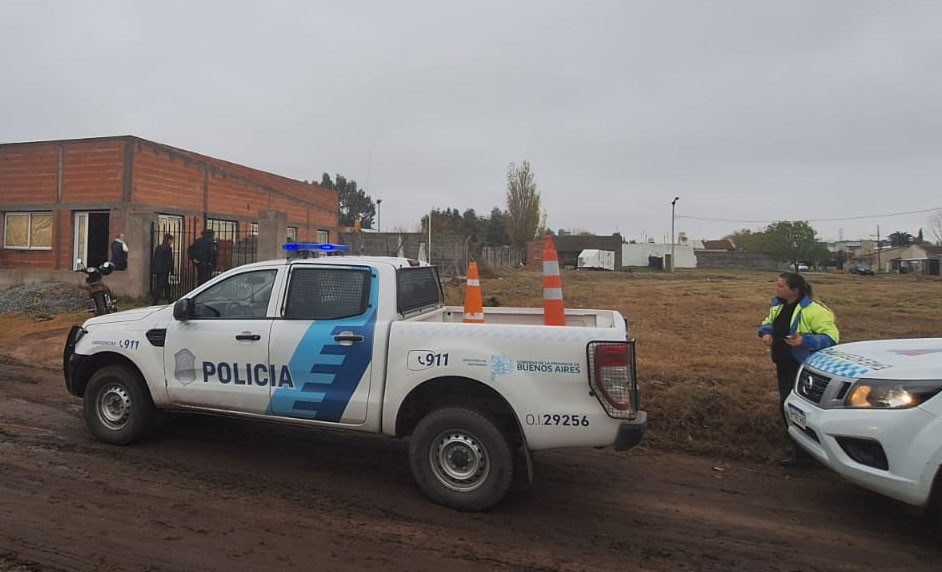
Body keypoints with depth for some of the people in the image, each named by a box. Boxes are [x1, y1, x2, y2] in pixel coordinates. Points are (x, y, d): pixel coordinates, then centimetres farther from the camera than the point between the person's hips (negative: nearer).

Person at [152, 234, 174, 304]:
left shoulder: (158, 247, 10)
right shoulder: (168, 248, -10)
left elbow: (155, 259, 12)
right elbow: (169, 260, -12)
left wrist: (154, 270, 15)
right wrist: (171, 270, -9)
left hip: (157, 269, 7)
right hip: (164, 270, -7)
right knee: (160, 286, -5)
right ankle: (156, 300, -7)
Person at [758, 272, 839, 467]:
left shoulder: (812, 310, -19)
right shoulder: (778, 306, 6)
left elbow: (831, 337, -20)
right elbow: (768, 323, 22)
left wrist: (805, 340, -33)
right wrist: (766, 332, 0)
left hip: (802, 368, -8)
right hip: (784, 365, 8)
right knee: (785, 405, 14)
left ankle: (800, 452, 8)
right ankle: (798, 446, 33)